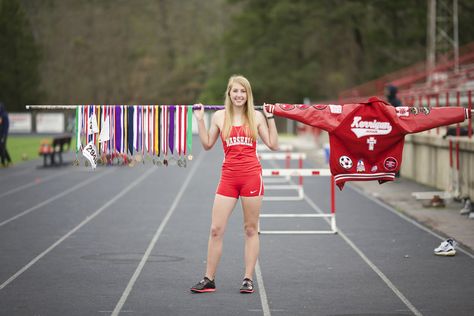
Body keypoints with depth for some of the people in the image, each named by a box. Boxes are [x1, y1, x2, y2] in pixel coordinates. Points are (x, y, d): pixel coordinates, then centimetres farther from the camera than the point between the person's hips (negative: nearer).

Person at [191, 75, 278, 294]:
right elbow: (207, 144, 13)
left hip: (251, 175, -1)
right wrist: (200, 120, 7)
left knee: (251, 229, 4)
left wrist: (270, 118, 0)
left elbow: (273, 145, 4)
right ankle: (209, 280, 8)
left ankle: (248, 279, 11)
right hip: (228, 177, 1)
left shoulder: (256, 116, 4)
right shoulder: (219, 116, 6)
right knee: (216, 229, 0)